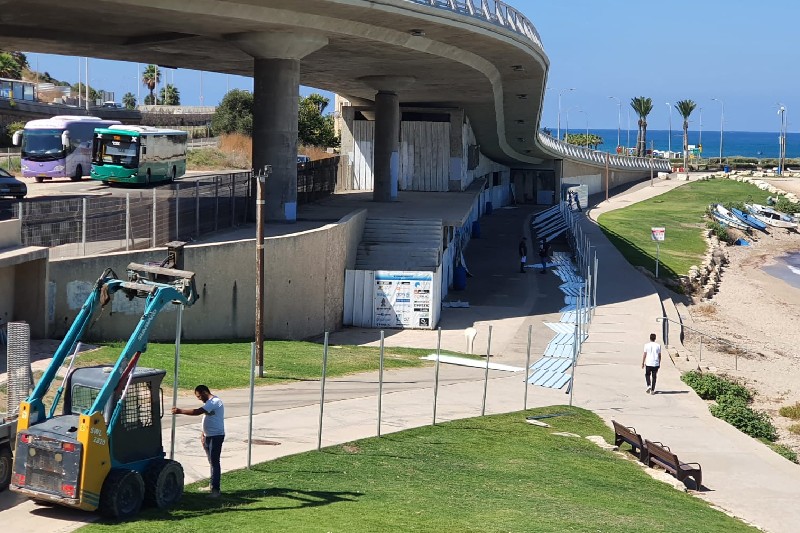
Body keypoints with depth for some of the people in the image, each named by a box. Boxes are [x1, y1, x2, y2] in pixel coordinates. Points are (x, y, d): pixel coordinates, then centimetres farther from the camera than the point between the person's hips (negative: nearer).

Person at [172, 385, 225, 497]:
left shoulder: (215, 402, -19)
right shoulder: (209, 402, 15)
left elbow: (197, 412, -28)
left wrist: (180, 411, -24)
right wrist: (203, 434, 14)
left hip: (216, 436, -10)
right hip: (209, 436, 10)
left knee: (214, 462, -10)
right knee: (212, 462, 16)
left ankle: (215, 490, -11)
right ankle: (212, 486, 25)